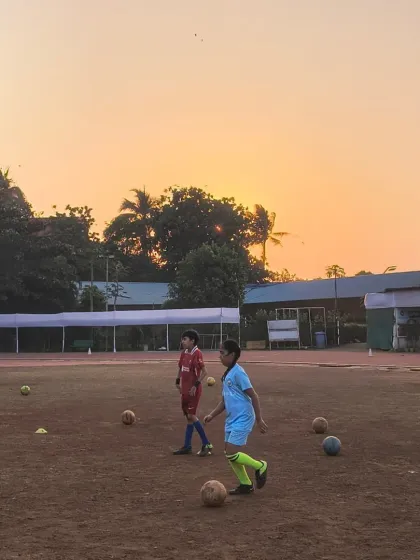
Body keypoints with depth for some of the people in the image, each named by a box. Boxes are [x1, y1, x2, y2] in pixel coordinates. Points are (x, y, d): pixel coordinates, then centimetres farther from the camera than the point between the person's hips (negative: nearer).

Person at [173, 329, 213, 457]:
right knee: (189, 417, 12)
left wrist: (196, 385, -22)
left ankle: (206, 445, -1)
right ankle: (187, 447, 17)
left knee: (191, 416, -10)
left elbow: (204, 371, -20)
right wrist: (178, 382, 16)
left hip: (193, 390, -8)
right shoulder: (184, 353, 8)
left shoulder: (197, 353, -17)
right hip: (185, 389, 8)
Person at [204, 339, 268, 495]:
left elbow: (253, 396, -15)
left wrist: (259, 419, -15)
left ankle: (260, 466, 9)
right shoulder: (227, 374, 12)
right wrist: (212, 415, 13)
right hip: (231, 419, 9)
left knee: (232, 454, -12)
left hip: (242, 419, -9)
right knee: (229, 454, 10)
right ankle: (245, 484, 23)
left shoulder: (238, 373, -16)